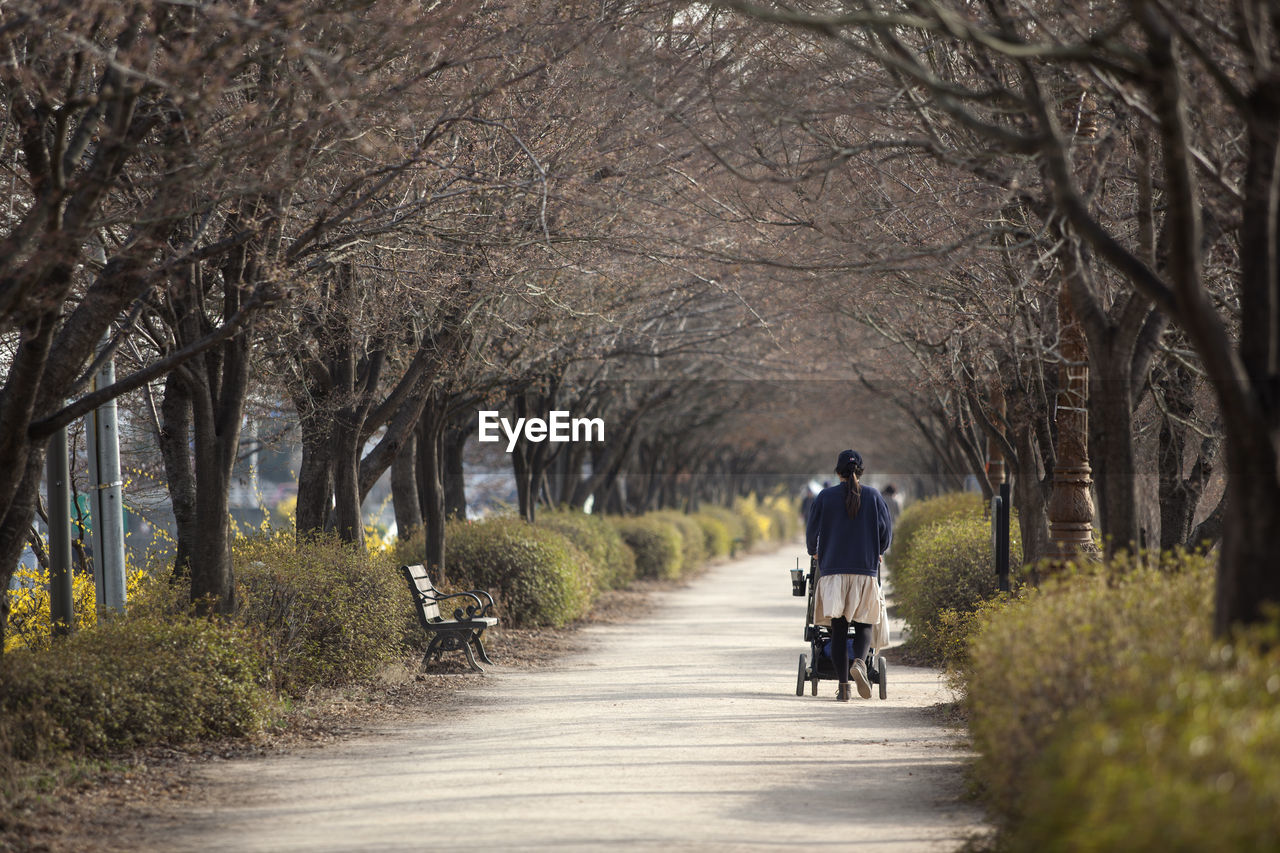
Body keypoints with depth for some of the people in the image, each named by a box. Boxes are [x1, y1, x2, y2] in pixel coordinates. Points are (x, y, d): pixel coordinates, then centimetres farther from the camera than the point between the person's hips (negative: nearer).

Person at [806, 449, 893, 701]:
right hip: (865, 569, 0)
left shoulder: (825, 497, 2)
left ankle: (843, 686, -3)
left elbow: (811, 531, 5)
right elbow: (886, 532, 4)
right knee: (864, 624, 8)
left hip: (832, 569, 0)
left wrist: (814, 552, 27)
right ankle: (859, 662, -22)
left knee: (838, 629, 2)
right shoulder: (874, 497, 3)